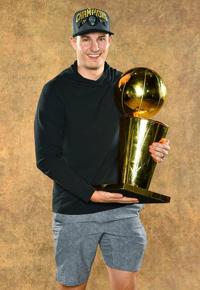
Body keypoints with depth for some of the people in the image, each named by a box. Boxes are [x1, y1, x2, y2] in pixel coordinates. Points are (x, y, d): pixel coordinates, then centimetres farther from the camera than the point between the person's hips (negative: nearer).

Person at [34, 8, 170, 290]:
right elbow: (47, 158, -9)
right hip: (74, 209, -2)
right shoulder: (56, 91, -6)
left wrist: (153, 150, -7)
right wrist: (91, 193, -18)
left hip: (123, 206, 3)